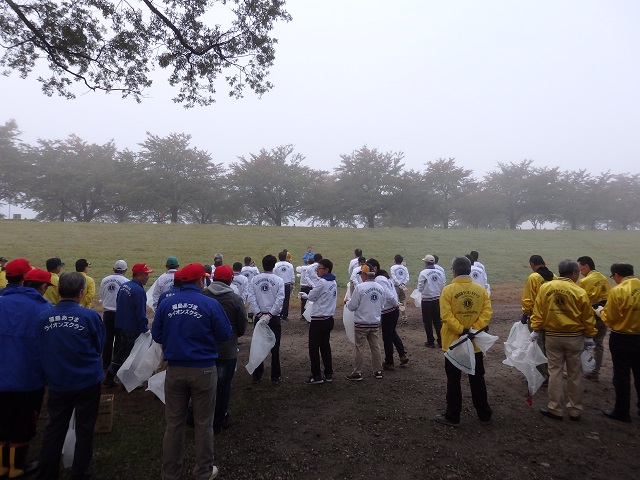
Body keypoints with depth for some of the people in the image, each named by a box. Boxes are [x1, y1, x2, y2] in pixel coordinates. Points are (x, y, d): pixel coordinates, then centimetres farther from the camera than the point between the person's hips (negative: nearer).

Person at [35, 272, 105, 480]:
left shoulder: (43, 318, -8)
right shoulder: (90, 316, -18)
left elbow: (41, 350, 5)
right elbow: (100, 347, -4)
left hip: (57, 383, 3)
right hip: (88, 382, -3)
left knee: (55, 428, 18)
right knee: (84, 429, 12)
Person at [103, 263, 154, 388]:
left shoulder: (124, 286, 6)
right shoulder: (139, 290, -23)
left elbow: (118, 305, 16)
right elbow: (140, 313, -23)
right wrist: (145, 329, -16)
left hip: (120, 325, 9)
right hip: (132, 329, -9)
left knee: (120, 352, 20)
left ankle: (109, 378, 27)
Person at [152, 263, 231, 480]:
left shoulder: (166, 303, -4)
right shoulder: (210, 304, -13)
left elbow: (156, 335, 2)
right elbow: (225, 334, -9)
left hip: (175, 369, 3)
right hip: (203, 370, -3)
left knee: (174, 423, 17)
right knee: (203, 423, 13)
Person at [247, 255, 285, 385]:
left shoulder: (255, 279, 0)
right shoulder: (279, 280, -6)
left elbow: (251, 298, -8)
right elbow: (279, 299, -15)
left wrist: (259, 314, -10)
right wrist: (270, 314, -15)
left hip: (259, 316, 2)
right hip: (274, 317, -2)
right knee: (275, 348, 8)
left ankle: (257, 376, 20)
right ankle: (275, 377, 13)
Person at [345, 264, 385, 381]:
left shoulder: (360, 287, -17)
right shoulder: (380, 288, 2)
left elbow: (352, 306, -13)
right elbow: (381, 306, 12)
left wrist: (347, 303, 7)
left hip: (362, 323, -5)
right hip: (375, 322, 5)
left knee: (359, 348, 4)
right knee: (375, 347, 14)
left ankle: (357, 373, 12)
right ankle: (378, 371, 22)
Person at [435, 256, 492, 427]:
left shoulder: (448, 290, -13)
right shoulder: (481, 290, -1)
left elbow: (446, 315, -21)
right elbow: (487, 312, -9)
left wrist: (461, 331, -18)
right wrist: (474, 329, -12)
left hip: (453, 343, -4)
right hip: (475, 343, 4)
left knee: (454, 380, 8)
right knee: (477, 379, 18)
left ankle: (452, 416, 16)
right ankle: (484, 414, 30)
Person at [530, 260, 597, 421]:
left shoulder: (545, 287, -5)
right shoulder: (579, 292, -10)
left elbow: (538, 311, -2)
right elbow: (587, 317, -2)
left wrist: (535, 330, 6)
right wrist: (590, 336, 9)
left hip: (552, 336, 1)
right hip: (574, 337, -1)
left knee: (555, 372, 9)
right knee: (574, 374, 12)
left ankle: (555, 409, 14)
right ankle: (574, 410, 23)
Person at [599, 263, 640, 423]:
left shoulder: (617, 291, -18)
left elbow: (610, 319, -13)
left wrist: (602, 312, 7)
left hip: (621, 339, -5)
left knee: (621, 376, 6)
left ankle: (622, 411, 17)